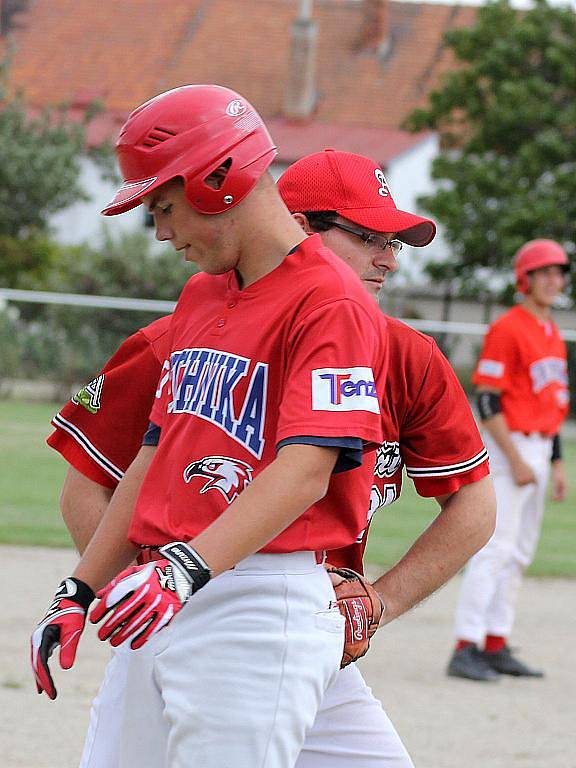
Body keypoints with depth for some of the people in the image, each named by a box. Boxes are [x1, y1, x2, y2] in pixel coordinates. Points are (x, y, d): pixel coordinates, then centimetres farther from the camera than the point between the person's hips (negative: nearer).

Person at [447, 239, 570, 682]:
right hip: (510, 446, -9)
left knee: (520, 553, 11)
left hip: (539, 450, 9)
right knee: (495, 548, -13)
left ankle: (496, 646, 16)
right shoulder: (507, 329, -12)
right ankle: (466, 649, -15)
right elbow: (487, 400, -16)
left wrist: (556, 462, 18)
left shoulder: (554, 336, 16)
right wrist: (515, 459, -20)